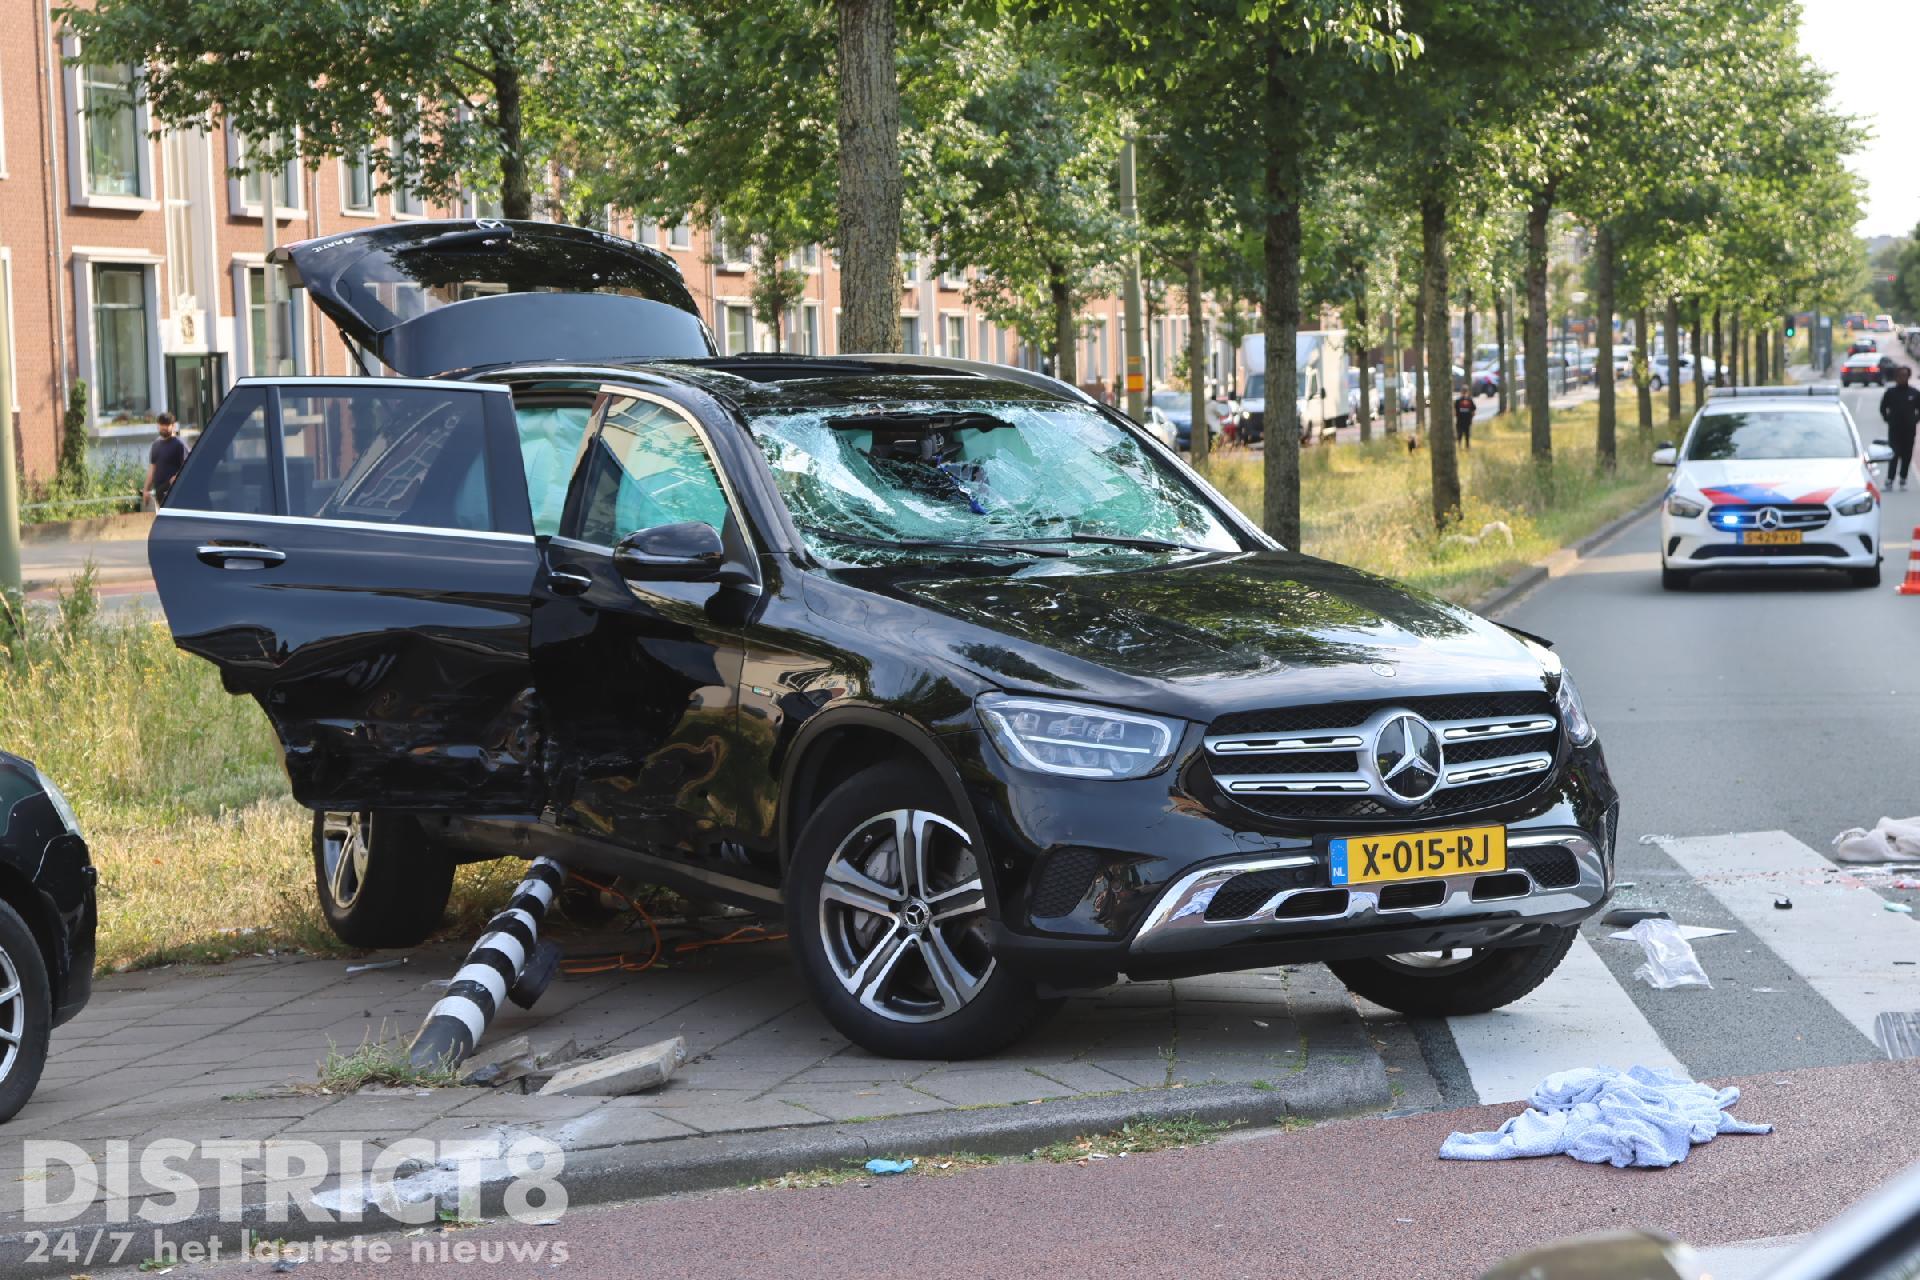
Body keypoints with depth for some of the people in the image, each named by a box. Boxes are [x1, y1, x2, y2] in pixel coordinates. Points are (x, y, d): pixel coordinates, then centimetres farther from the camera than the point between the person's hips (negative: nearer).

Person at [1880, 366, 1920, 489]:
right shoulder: (1890, 392, 0)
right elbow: (1883, 408, 10)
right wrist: (1887, 419, 1)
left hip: (1909, 430, 2)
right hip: (1894, 429, -2)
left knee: (1907, 456, 5)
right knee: (1894, 455, -9)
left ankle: (1903, 479, 15)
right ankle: (1889, 480, -10)